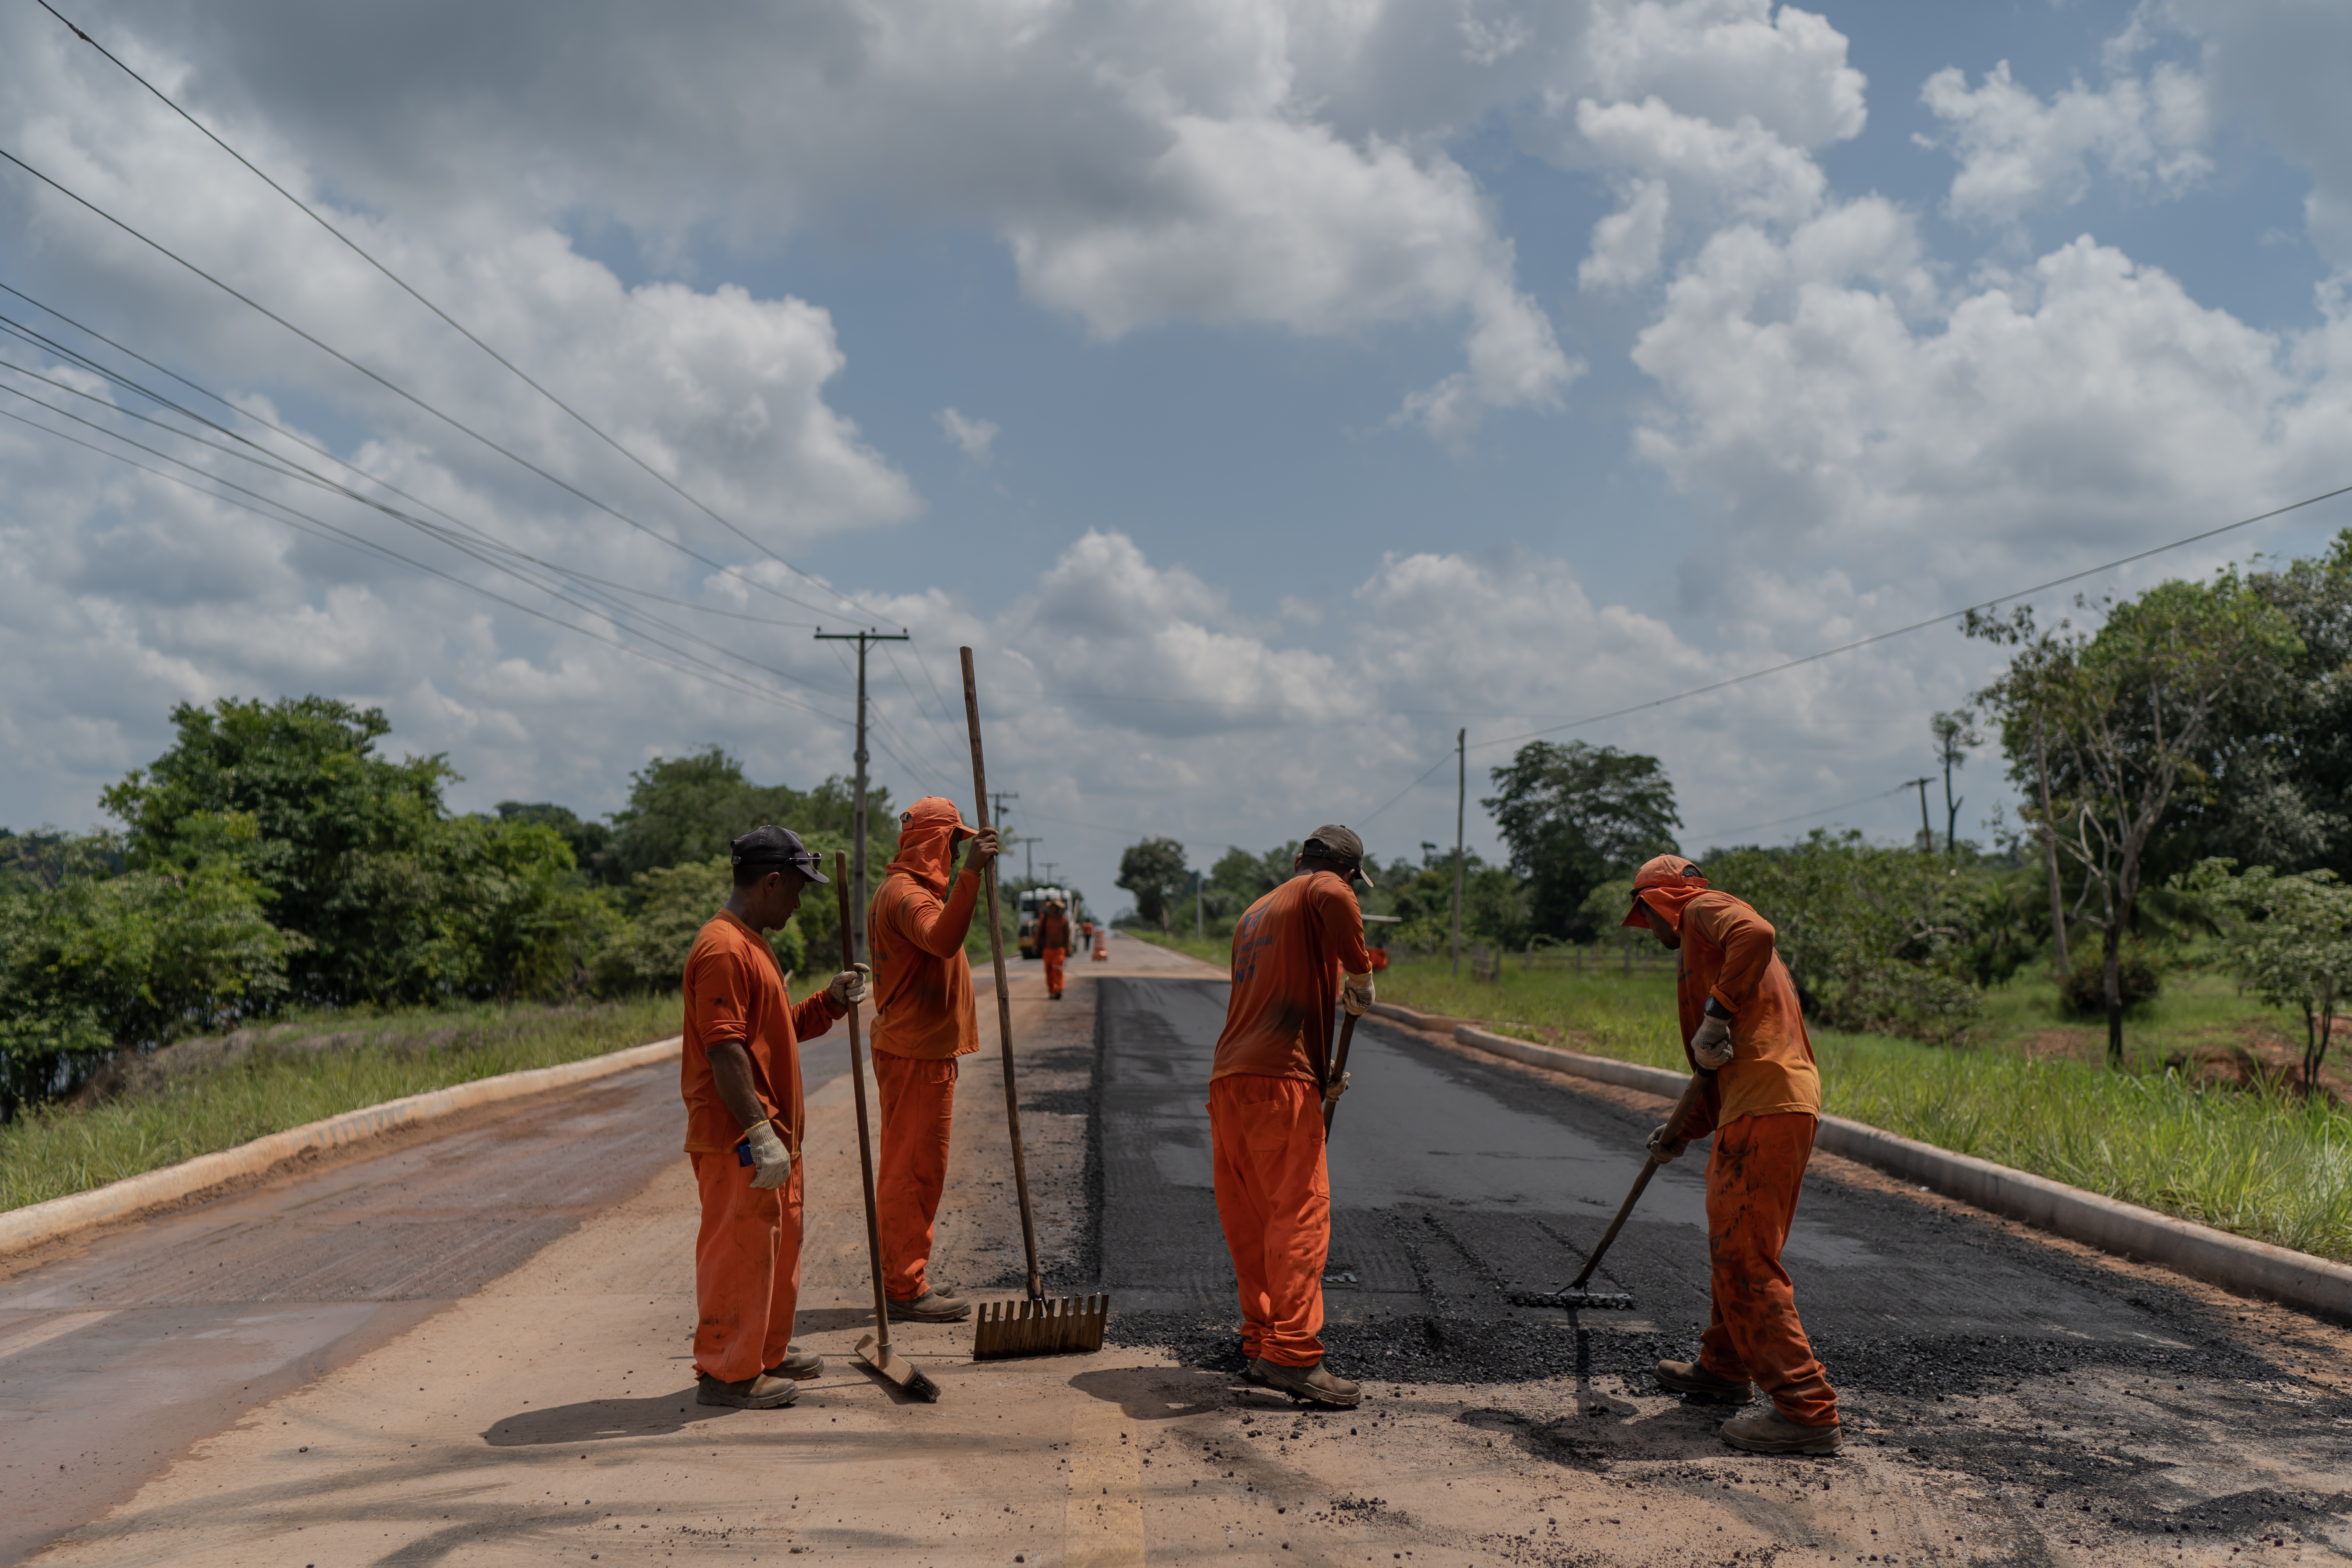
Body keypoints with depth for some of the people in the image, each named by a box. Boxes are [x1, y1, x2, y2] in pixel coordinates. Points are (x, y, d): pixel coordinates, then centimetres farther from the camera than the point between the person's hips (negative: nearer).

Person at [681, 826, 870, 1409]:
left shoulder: (751, 945, 17)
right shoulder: (723, 948, -18)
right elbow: (725, 1050, -24)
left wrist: (832, 1001, 9)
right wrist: (759, 1133, -26)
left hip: (771, 1132, 11)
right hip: (736, 1139, -11)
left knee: (778, 1241, 19)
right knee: (739, 1248, -3)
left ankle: (768, 1352, 32)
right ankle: (727, 1373, 7)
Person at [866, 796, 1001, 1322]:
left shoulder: (903, 890, 19)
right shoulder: (905, 893, -17)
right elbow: (943, 939, -39)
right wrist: (971, 874, -46)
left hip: (915, 1049, 11)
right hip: (916, 1054, -11)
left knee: (909, 1166, 16)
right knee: (915, 1168, -6)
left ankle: (904, 1278, 25)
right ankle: (905, 1289, -2)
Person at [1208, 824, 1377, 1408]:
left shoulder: (1255, 913, 28)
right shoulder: (1319, 891, 3)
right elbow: (1336, 899, -24)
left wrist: (1319, 1074, 35)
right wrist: (1360, 974, -12)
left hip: (1228, 1077, 8)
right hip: (1279, 1080, -8)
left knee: (1250, 1221, 12)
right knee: (1302, 1212, -10)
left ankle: (1261, 1344, 17)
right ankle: (1295, 1355, -16)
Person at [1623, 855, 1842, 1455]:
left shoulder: (1705, 910, 2)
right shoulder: (1707, 940, 30)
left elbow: (1755, 934, -24)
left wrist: (1716, 1014, -21)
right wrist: (1688, 1129, 30)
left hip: (1765, 1110, -11)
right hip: (1763, 1107, 11)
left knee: (1744, 1259, -11)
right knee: (1734, 1247, 24)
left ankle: (1807, 1410, -12)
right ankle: (1724, 1366, 40)